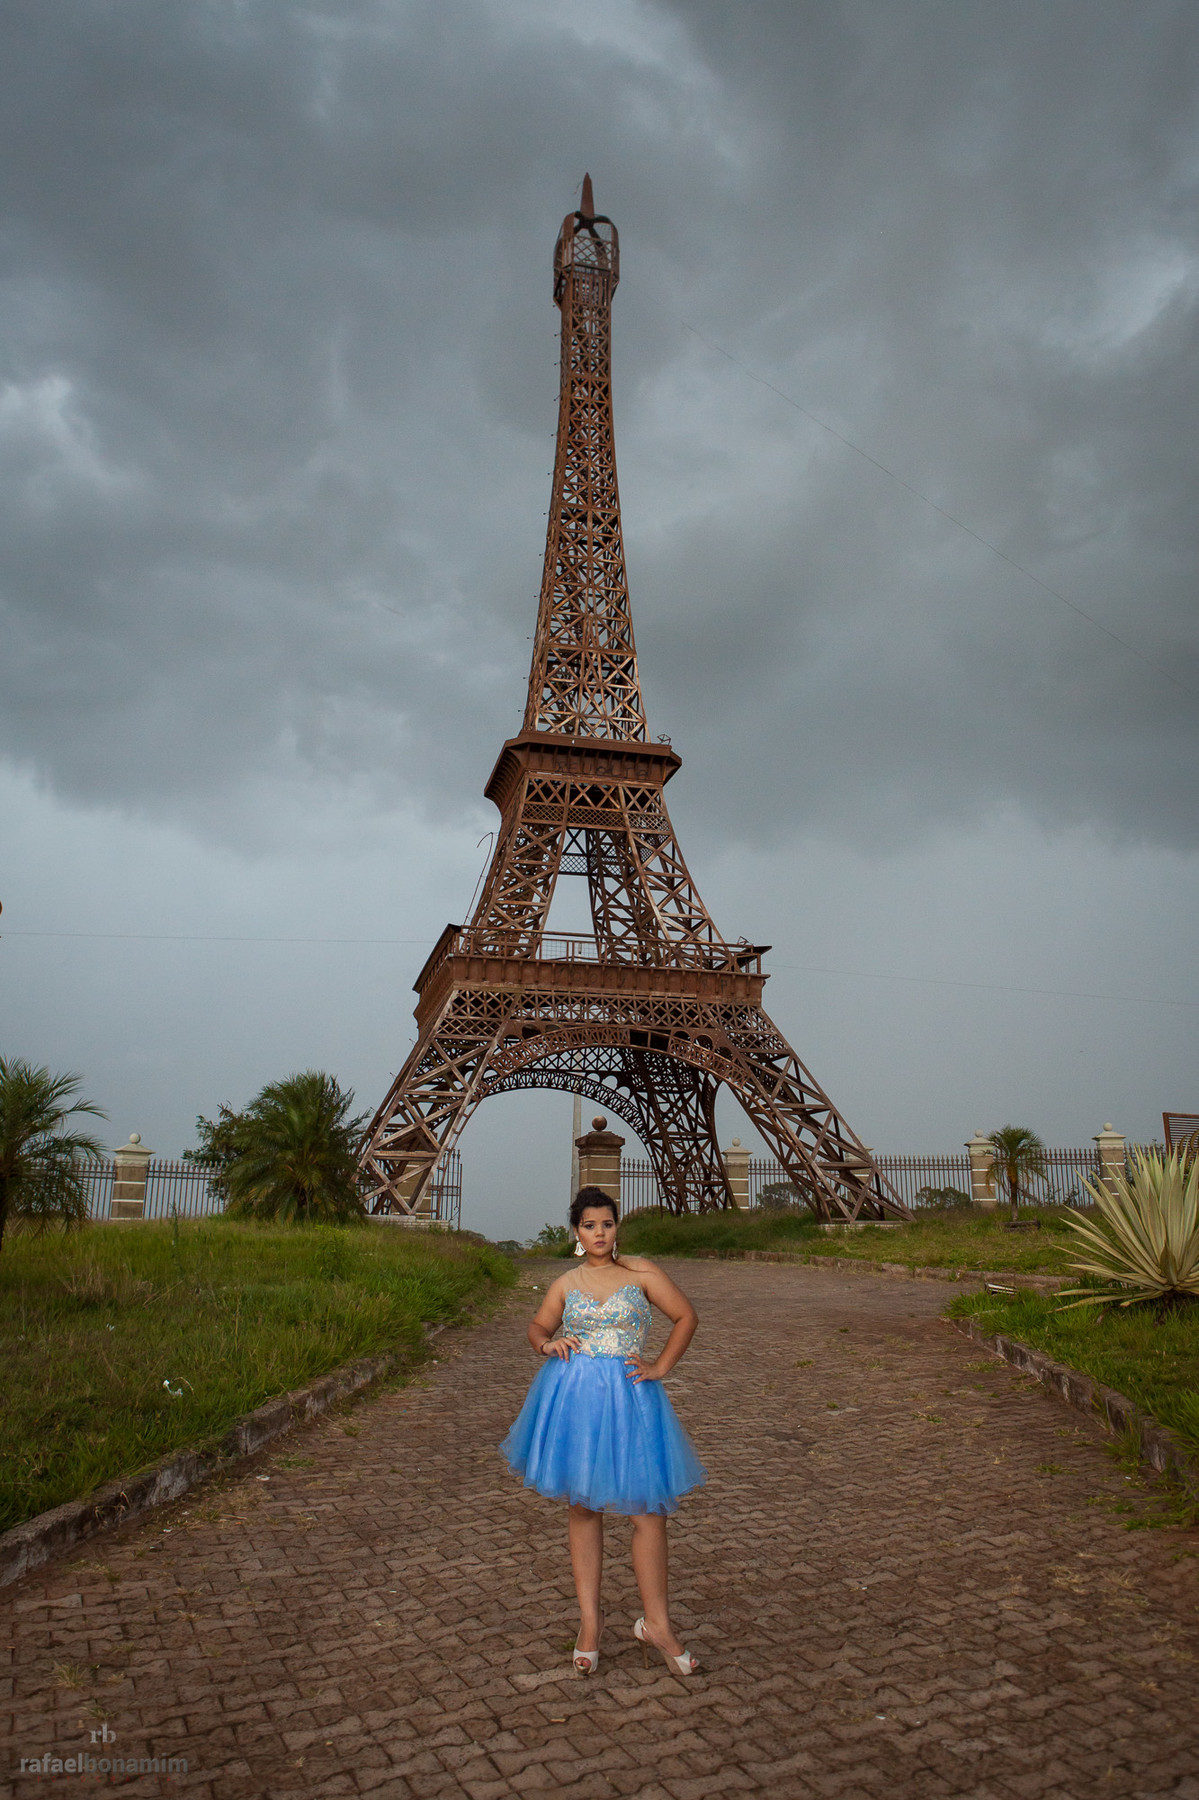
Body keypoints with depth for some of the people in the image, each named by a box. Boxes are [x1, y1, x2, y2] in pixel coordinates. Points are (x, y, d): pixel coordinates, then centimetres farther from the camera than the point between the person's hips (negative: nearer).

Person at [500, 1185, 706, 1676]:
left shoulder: (640, 1272, 1)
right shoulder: (566, 1284, 6)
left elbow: (686, 1316, 5)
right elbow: (537, 1327, 19)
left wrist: (660, 1367, -1)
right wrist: (548, 1345, -3)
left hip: (628, 1396, -1)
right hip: (574, 1397, 2)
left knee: (647, 1506, -2)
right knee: (583, 1506, 10)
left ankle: (656, 1623, 15)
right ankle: (589, 1620, 24)